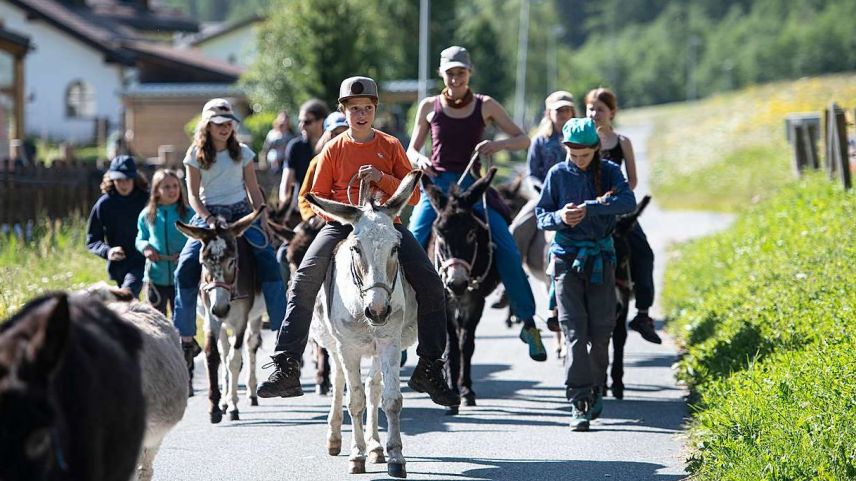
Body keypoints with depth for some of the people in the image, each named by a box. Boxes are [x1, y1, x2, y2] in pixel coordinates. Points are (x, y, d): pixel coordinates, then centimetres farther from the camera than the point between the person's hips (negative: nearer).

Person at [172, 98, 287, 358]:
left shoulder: (242, 152, 9)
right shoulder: (196, 155, 3)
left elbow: (253, 189, 12)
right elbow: (193, 194, 0)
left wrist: (260, 217, 0)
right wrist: (208, 219, -15)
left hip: (240, 211, 1)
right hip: (208, 213, -1)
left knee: (267, 258, -21)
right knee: (186, 266, -20)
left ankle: (282, 326, -16)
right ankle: (185, 335, -11)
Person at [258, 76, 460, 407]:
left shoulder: (390, 146, 7)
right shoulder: (333, 149, 6)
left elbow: (413, 194, 3)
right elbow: (317, 198, 8)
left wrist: (382, 178, -13)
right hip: (342, 225, -1)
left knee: (430, 284, -16)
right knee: (304, 280, -23)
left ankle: (429, 369, -5)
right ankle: (287, 368, -25)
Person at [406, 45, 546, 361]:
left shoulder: (485, 106, 6)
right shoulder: (429, 107, 9)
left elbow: (523, 140, 7)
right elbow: (411, 149, 16)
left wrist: (498, 144, -13)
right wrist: (419, 161, -7)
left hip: (472, 184, 0)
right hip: (436, 182, 1)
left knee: (508, 250, -15)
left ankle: (529, 325, -7)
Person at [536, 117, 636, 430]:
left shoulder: (609, 172, 2)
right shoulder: (558, 174, 4)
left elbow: (628, 202, -16)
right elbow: (541, 216, 4)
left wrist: (589, 208, -27)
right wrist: (560, 217, -19)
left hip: (600, 257, 1)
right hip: (567, 257, -1)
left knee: (601, 329, 3)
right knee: (574, 331, -9)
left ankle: (595, 388, 25)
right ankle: (579, 403, -11)